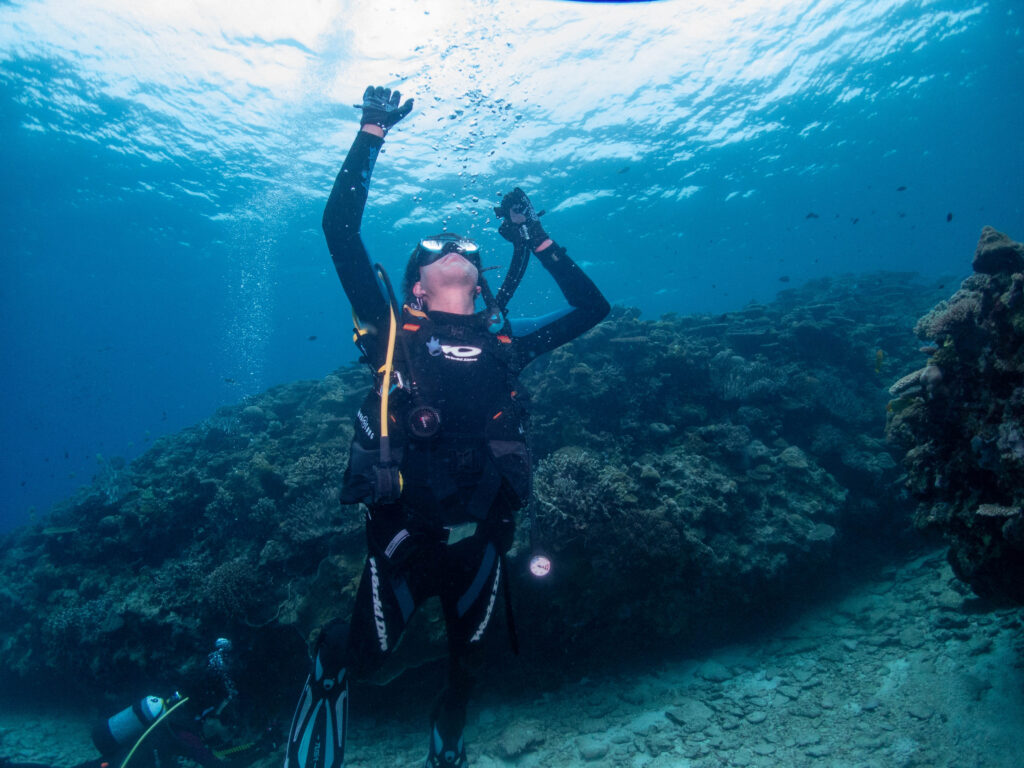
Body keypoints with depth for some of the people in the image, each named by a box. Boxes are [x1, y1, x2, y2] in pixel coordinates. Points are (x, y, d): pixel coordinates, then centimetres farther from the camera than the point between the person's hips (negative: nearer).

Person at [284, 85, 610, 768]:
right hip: (403, 536, -3)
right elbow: (340, 226, -10)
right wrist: (372, 134, -7)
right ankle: (330, 649, 45)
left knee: (467, 665, 23)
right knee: (362, 657, 9)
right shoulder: (394, 330, -4)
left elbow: (592, 308, 12)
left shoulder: (505, 341, 4)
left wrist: (536, 239, 9)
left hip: (480, 538, 4)